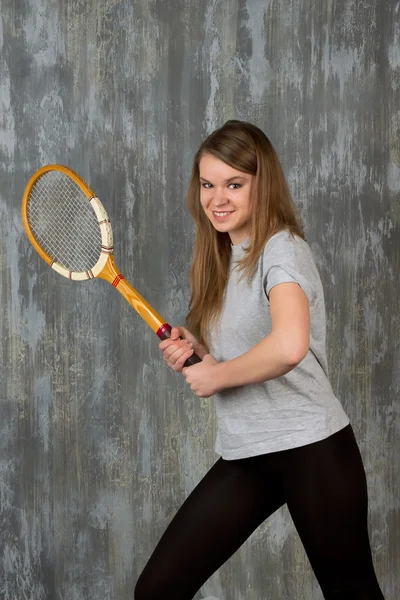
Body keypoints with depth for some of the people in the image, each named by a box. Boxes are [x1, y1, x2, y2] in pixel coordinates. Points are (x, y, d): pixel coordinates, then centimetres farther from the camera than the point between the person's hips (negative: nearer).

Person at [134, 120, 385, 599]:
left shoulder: (282, 247, -14)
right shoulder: (219, 260, 11)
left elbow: (289, 346, -33)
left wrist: (215, 375, -17)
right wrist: (192, 348, 1)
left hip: (310, 448, -7)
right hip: (244, 455, 8)